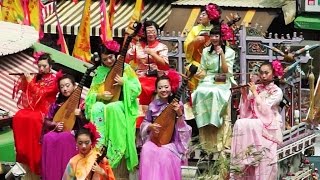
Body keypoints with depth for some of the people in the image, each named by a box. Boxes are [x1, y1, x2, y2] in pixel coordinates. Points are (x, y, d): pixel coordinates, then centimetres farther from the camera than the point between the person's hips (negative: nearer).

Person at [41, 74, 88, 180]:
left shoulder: (81, 102, 4)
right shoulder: (57, 103, 14)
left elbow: (87, 123, 0)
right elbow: (46, 121, 15)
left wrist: (80, 115, -19)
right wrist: (55, 124, -5)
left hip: (74, 133, -3)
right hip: (57, 131, 3)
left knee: (65, 137, -39)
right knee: (48, 138, -33)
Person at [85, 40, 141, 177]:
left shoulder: (126, 68, 5)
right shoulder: (100, 71, 12)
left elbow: (137, 89, -1)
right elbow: (91, 93, 8)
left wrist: (124, 82, -16)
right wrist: (100, 95, -13)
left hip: (121, 104, -2)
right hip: (103, 103, 2)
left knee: (112, 108, -39)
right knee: (97, 108, -35)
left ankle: (114, 152, -36)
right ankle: (99, 147, -39)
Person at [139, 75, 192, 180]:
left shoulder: (177, 105, -2)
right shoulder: (153, 105, 5)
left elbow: (182, 128, -5)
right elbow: (144, 123, 14)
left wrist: (180, 114, -22)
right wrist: (150, 126, -8)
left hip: (171, 141, -2)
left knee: (165, 153, -35)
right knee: (146, 150, -30)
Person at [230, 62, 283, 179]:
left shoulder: (277, 92, 0)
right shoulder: (255, 88, 13)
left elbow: (263, 108, -13)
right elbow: (245, 111, 8)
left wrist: (255, 92, -8)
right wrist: (244, 94, -5)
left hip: (268, 126, -4)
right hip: (253, 123, 4)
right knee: (240, 124, -28)